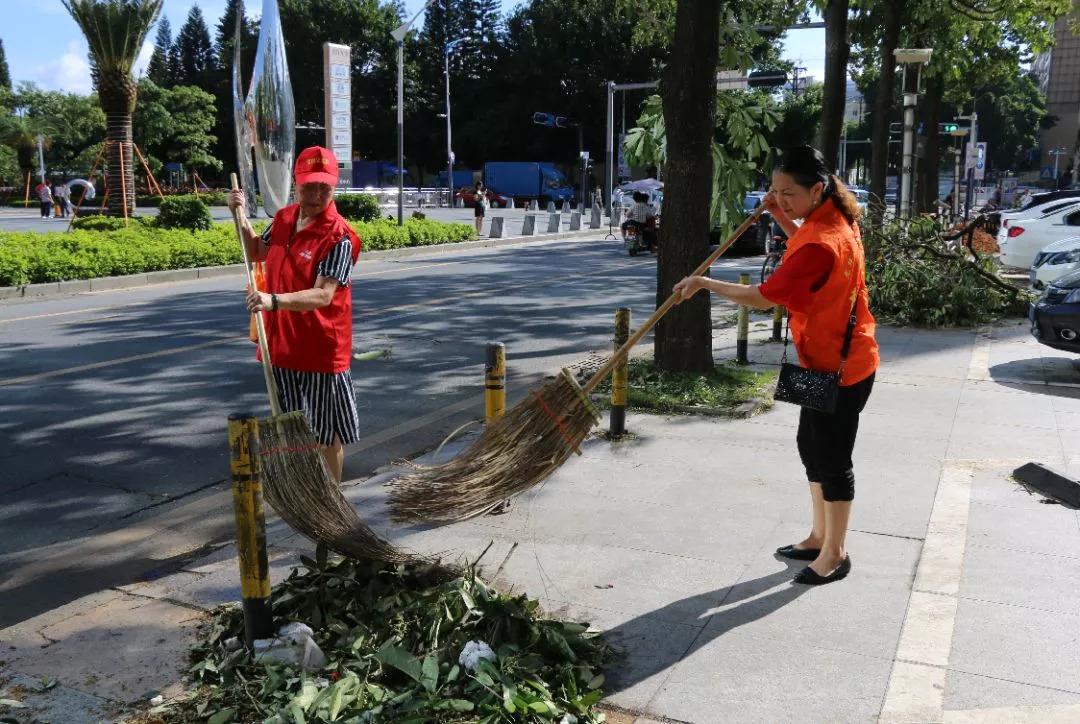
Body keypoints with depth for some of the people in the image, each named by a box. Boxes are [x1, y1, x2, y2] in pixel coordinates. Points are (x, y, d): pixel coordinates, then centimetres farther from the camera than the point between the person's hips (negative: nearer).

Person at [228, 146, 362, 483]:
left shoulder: (339, 236, -19)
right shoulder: (283, 218, 5)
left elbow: (323, 295, -29)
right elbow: (257, 252, 25)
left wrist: (274, 300, -43)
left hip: (322, 350, -7)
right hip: (282, 345, 7)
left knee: (327, 433, 7)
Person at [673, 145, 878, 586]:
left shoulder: (823, 244, -29)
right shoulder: (835, 218, 2)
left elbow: (762, 298, -28)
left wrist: (706, 282, -18)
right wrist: (779, 215, 8)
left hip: (841, 367, -10)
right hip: (828, 359, 10)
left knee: (832, 458, 3)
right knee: (811, 445, 19)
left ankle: (834, 554, 19)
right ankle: (819, 537, 33)